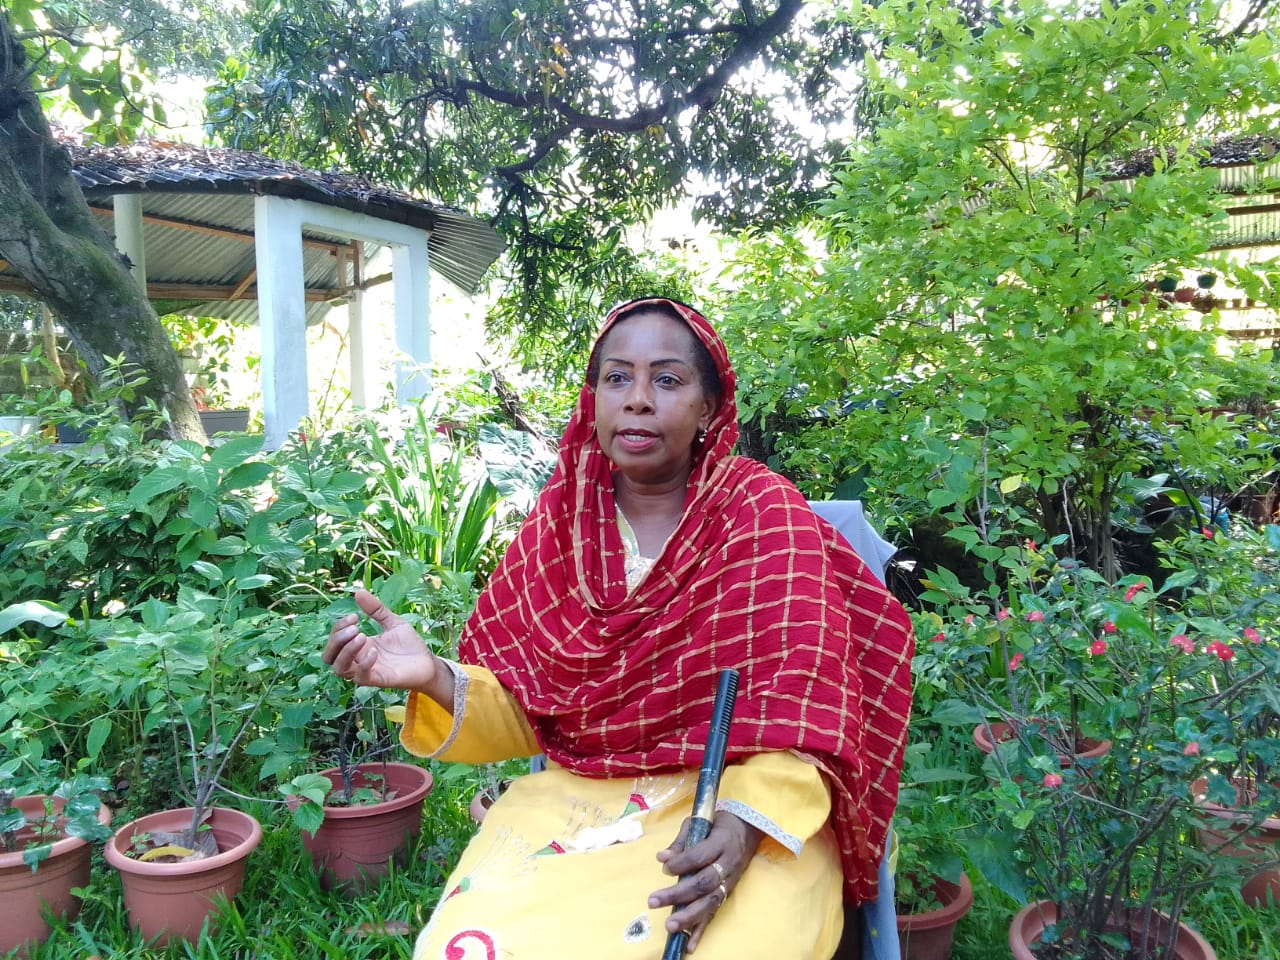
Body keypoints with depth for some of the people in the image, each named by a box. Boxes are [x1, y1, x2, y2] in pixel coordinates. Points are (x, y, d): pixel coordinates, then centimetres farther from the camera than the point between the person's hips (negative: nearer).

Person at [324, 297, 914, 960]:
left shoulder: (764, 513, -6)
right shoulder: (557, 524, 3)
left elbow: (800, 705, -10)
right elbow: (524, 717, 4)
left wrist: (745, 821, -27)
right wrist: (438, 681, -15)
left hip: (748, 804, -2)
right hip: (573, 798, 3)